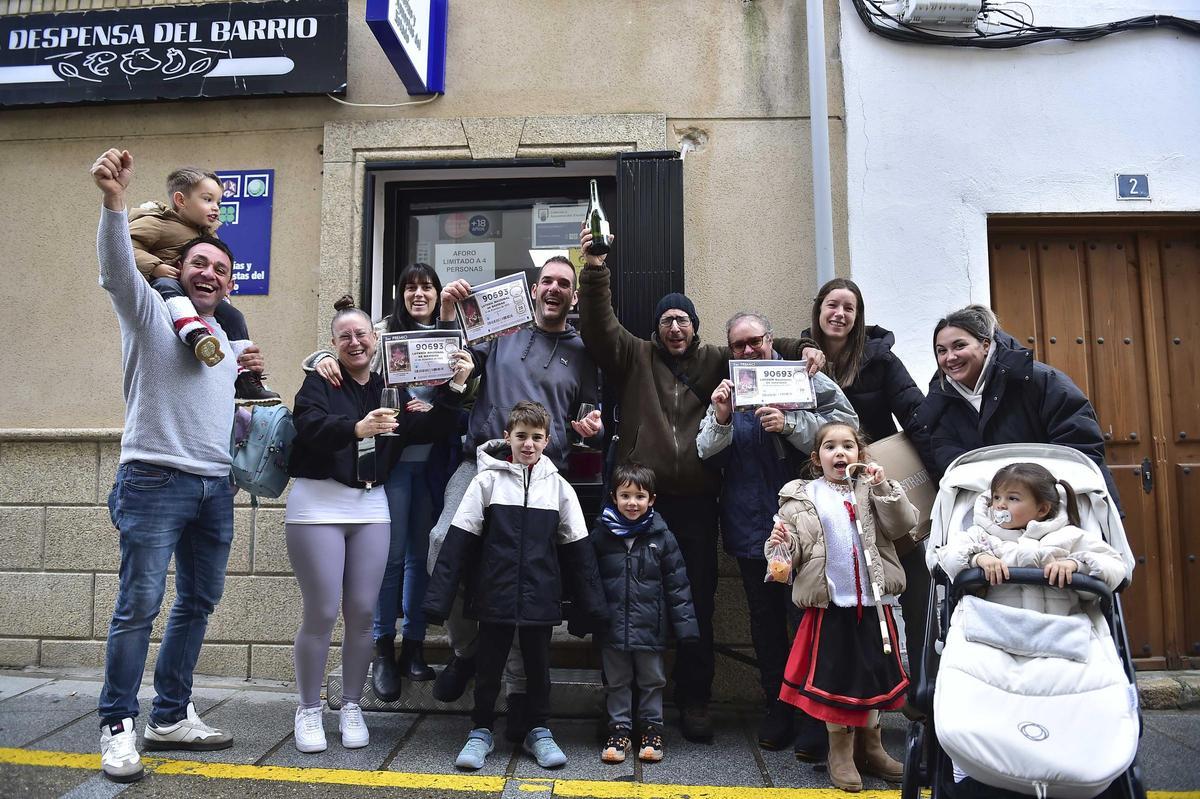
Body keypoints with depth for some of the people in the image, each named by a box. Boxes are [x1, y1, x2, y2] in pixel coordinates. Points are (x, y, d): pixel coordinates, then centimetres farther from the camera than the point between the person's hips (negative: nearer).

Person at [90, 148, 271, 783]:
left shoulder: (229, 338, 19)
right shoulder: (149, 311, 2)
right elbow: (117, 270, -19)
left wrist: (251, 378, 6)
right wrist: (114, 202, -35)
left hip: (216, 487, 6)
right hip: (155, 480, -6)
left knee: (197, 604, 11)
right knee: (138, 605, -6)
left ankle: (171, 718, 23)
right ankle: (117, 727, 9)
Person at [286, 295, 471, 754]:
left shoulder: (388, 390, 13)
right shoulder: (320, 382, 1)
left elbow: (427, 430, 3)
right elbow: (312, 427, -19)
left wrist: (454, 388, -7)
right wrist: (358, 428, -37)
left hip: (371, 507, 4)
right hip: (318, 504, -3)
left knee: (362, 613, 5)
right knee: (321, 614, -1)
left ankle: (351, 708, 21)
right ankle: (308, 711, 17)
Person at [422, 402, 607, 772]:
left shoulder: (558, 486, 2)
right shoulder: (488, 481, -4)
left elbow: (577, 549, 5)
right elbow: (458, 542, -5)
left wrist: (592, 604, 4)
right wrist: (438, 597, -10)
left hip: (540, 598, 2)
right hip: (495, 595, -1)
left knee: (538, 665, 13)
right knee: (489, 666, 11)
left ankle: (538, 731, 31)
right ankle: (481, 731, 30)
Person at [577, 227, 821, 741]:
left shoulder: (715, 362, 13)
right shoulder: (635, 357, 9)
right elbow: (600, 326, -3)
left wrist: (802, 349, -9)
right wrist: (594, 268, -15)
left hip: (696, 502, 2)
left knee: (699, 602, 7)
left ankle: (694, 700, 21)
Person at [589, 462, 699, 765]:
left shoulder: (662, 537, -4)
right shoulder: (600, 535, -4)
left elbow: (677, 584, -1)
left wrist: (686, 625, -3)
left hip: (650, 626, 0)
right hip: (612, 626, 0)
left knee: (652, 680, 13)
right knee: (616, 682, 13)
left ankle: (652, 730, 29)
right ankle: (619, 730, 27)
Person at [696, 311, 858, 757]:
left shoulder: (808, 380, 0)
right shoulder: (726, 391, 12)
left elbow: (846, 428, -11)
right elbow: (706, 455, 5)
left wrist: (792, 425, -22)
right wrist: (721, 420, -13)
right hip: (751, 527, 4)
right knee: (765, 620, 14)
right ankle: (778, 706, 28)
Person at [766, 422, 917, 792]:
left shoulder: (871, 490, 5)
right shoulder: (801, 498, -1)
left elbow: (903, 524, -5)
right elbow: (792, 553, 0)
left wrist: (883, 487, -15)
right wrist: (781, 543, -22)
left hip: (873, 601, 2)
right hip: (830, 604, -2)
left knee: (874, 673, 13)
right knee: (835, 675, 5)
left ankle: (870, 747, 33)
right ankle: (840, 753, 23)